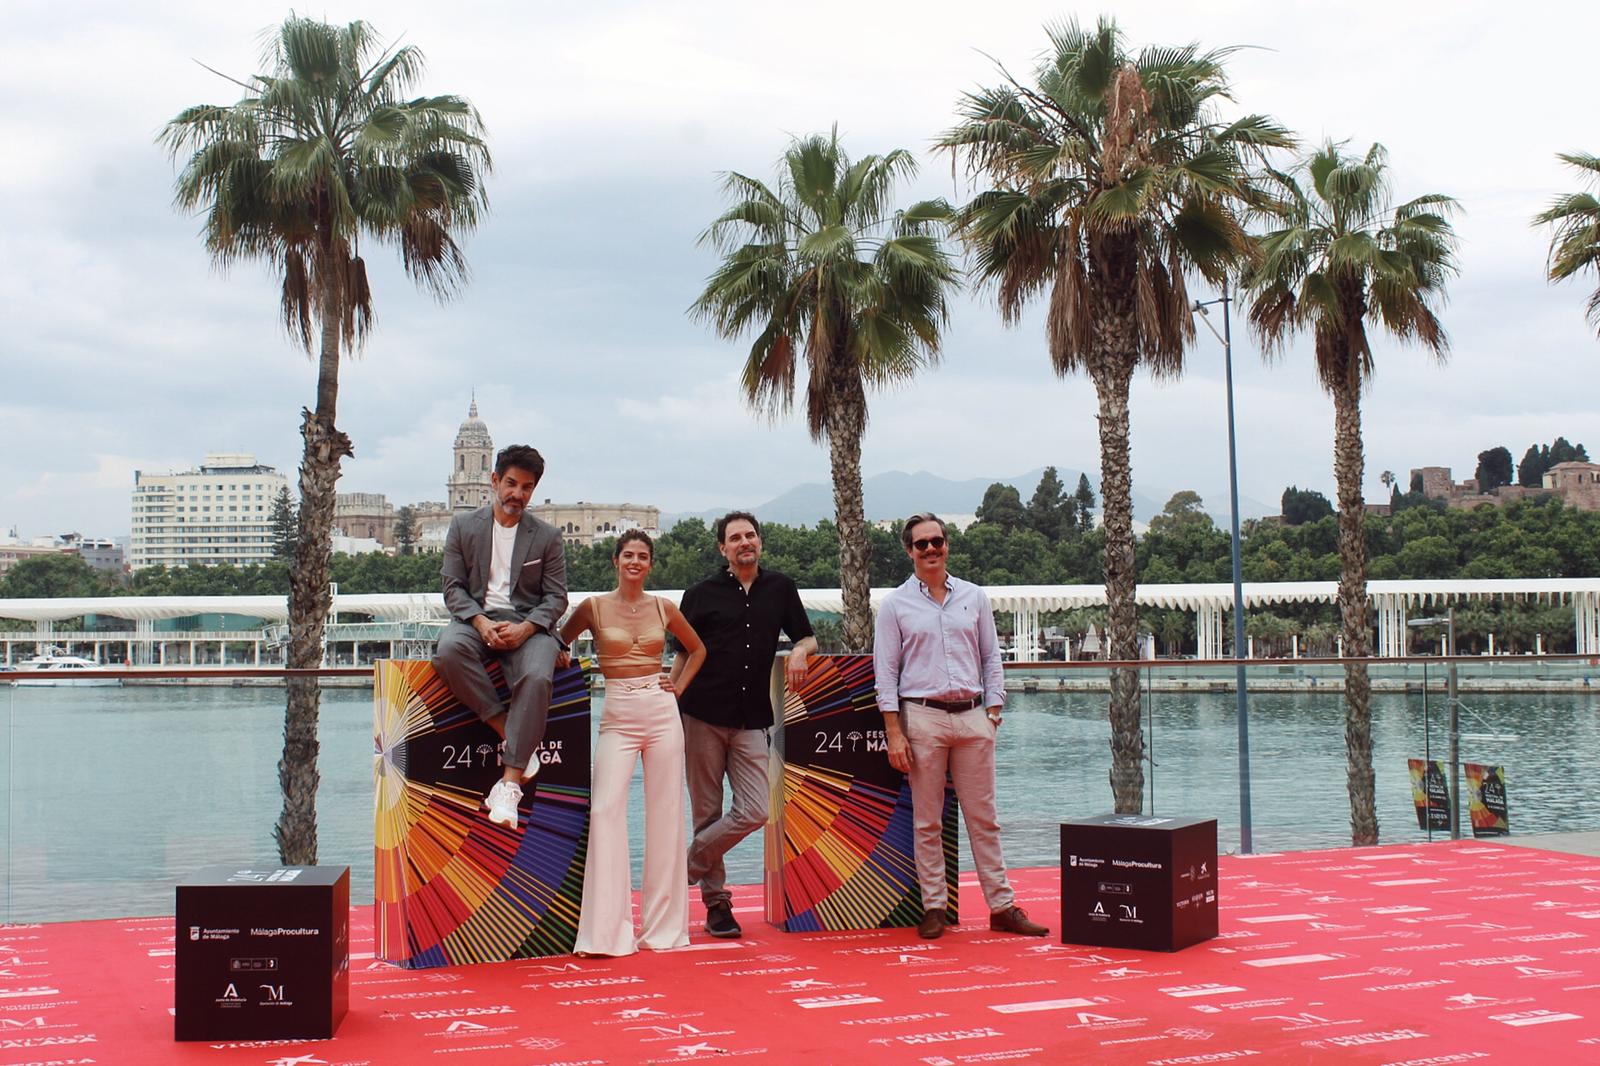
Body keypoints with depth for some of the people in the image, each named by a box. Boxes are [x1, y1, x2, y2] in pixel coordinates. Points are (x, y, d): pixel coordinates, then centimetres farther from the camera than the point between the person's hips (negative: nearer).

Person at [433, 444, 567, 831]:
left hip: (527, 624, -1)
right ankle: (508, 732, -26)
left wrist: (524, 628, -14)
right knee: (449, 649, -36)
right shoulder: (463, 526, 10)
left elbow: (556, 597, 5)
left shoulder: (547, 536, 10)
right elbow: (453, 586, 5)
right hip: (476, 618, 1)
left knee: (536, 677, -34)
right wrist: (480, 622, -15)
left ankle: (510, 781, -32)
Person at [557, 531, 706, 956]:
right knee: (606, 809, -14)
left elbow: (697, 649, 22)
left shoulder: (663, 608, 8)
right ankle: (605, 931, -10)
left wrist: (679, 685, 10)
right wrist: (564, 662, -3)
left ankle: (663, 925, 10)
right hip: (617, 716, -2)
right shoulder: (594, 607, 3)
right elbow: (559, 643, 16)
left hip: (661, 713, 2)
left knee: (665, 812, 2)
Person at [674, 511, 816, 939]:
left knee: (754, 812, -9)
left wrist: (800, 650, -3)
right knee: (707, 813, 3)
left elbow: (807, 637, 21)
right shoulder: (702, 594, 4)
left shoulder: (780, 588, 10)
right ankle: (715, 900, 16)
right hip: (703, 716, -2)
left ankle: (688, 866, 12)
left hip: (752, 720, 2)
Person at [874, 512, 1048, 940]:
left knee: (983, 817, 4)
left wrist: (994, 708, 3)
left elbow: (991, 658, 14)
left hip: (972, 716, 2)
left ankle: (1002, 906, 7)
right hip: (922, 716, -2)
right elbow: (886, 672, 1)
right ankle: (934, 908, 9)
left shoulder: (974, 597, 11)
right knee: (927, 821, 1)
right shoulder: (895, 604, 3)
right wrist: (894, 732, -7)